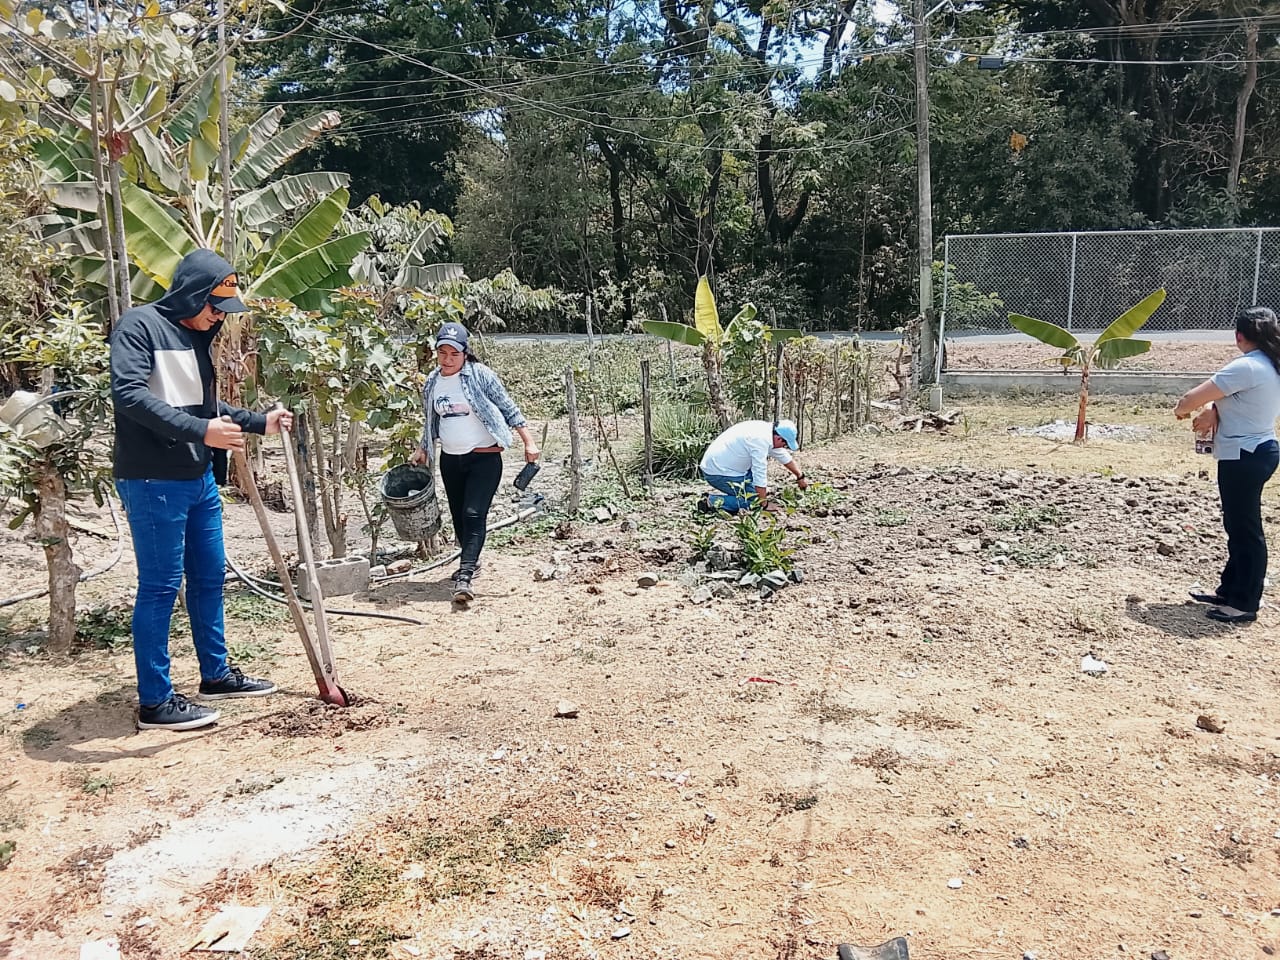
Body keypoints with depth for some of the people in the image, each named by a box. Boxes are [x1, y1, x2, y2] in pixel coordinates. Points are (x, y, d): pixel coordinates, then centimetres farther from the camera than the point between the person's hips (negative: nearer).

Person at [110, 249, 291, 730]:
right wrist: (201, 431, -30)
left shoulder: (197, 336, 15)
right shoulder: (140, 324, -10)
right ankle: (155, 702, 6)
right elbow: (130, 394, -23)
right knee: (159, 586, -4)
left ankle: (216, 673, 29)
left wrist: (260, 421, 19)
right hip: (153, 481, -9)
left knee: (209, 576, 15)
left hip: (199, 479, 9)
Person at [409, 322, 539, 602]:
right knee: (458, 516, 13)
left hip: (484, 458, -5)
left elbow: (508, 408, -7)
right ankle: (471, 562, 34)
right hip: (450, 460, 6)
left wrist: (528, 442, -11)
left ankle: (464, 577, -20)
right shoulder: (431, 383, 5)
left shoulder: (480, 375, -10)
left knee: (474, 515, -14)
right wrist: (422, 450, 14)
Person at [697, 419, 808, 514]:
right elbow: (760, 476, -22)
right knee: (754, 501, -7)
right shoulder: (761, 440, -24)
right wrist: (765, 505, -12)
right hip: (718, 473, -10)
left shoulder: (767, 429, 6)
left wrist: (800, 477, 30)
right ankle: (711, 502, -11)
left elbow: (784, 457, 22)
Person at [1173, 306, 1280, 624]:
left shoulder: (1246, 367, -21)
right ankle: (1230, 590, 29)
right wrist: (1213, 410, -2)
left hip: (1244, 457, -10)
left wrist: (1181, 409, 2)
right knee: (1238, 526, 18)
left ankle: (1244, 603, 7)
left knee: (1245, 530, -2)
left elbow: (1191, 398, -20)